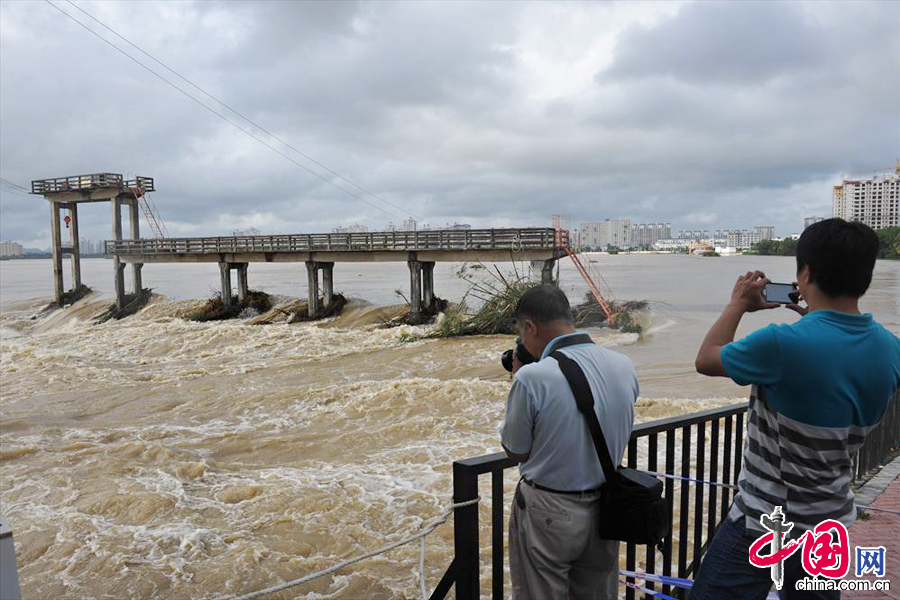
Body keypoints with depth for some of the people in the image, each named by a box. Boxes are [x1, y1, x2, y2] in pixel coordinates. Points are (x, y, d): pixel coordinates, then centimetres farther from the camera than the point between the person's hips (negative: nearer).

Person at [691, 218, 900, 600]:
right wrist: (816, 319, 15)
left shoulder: (783, 343, -27)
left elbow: (705, 360, -9)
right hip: (832, 523, 7)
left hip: (763, 525, -7)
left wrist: (738, 305, 3)